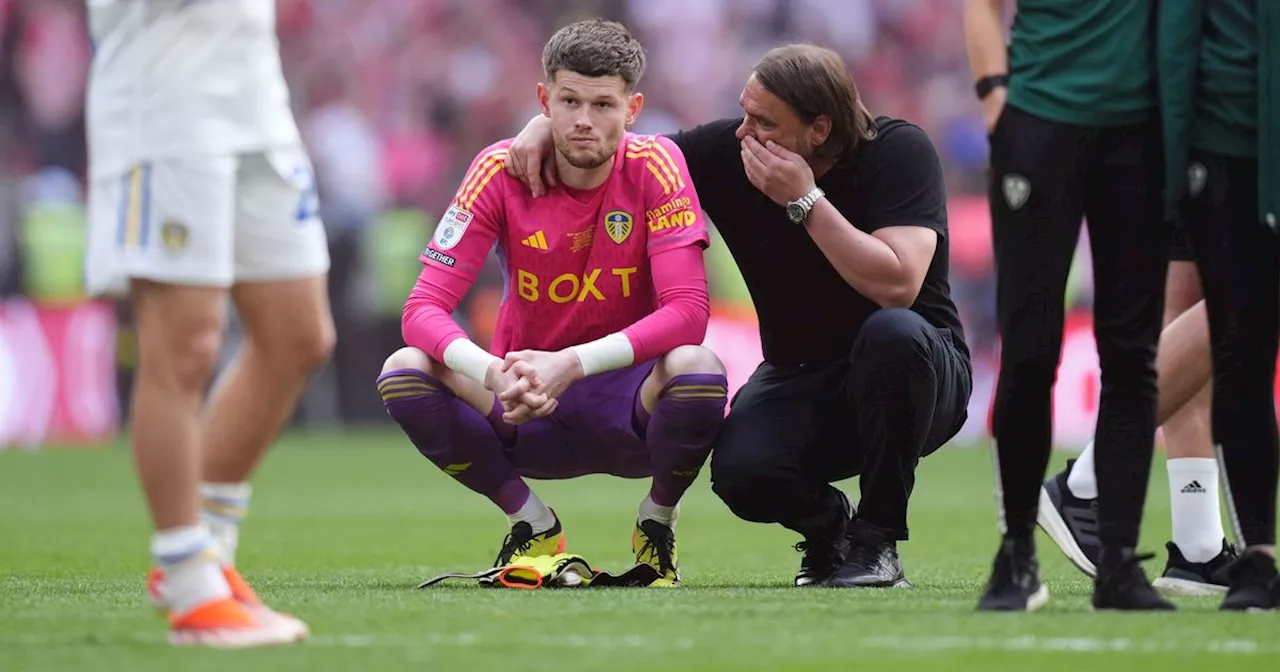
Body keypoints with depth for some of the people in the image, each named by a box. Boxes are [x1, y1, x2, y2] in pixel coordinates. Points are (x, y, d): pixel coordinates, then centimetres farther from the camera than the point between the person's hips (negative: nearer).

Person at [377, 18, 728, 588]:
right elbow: (424, 309, -17)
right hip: (527, 412, 2)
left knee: (698, 370, -35)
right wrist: (492, 374, -38)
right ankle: (533, 526, -1)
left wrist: (572, 364, -36)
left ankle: (657, 522, -2)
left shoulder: (654, 167, -14)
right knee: (404, 372, -25)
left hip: (629, 402, -1)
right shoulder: (502, 171, -11)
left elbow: (688, 311, -23)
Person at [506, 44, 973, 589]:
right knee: (741, 471, -30)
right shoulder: (731, 152, -6)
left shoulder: (900, 151, -17)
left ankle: (875, 542, -18)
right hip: (799, 377, 2)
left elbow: (897, 285, -30)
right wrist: (547, 123, -11)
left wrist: (805, 201, -28)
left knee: (893, 333, -39)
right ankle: (828, 527, 7)